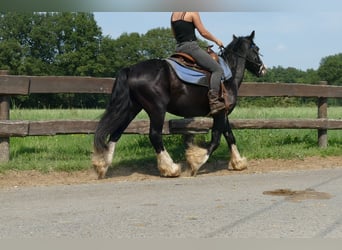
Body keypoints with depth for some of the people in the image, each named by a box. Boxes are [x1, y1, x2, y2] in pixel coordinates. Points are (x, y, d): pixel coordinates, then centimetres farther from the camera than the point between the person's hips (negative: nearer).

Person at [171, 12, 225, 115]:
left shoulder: (173, 14, 15)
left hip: (178, 48, 9)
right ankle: (213, 101, -24)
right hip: (191, 46, -9)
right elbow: (203, 33, -5)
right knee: (217, 69, -11)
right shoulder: (192, 13, -7)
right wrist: (216, 40, 9)